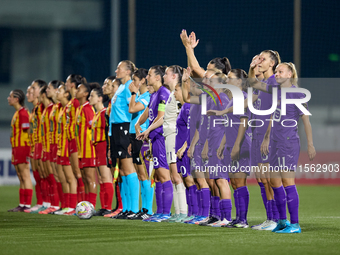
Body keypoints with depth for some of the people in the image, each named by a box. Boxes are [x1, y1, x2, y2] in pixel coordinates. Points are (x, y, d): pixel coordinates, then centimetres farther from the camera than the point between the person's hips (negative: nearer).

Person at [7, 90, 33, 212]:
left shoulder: (23, 113, -14)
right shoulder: (17, 113, 17)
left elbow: (27, 131, -17)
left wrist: (26, 151, -20)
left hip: (23, 147, -10)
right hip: (16, 147, 10)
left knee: (25, 176, -7)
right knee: (21, 178, 12)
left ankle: (27, 205, -7)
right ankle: (22, 205, 15)